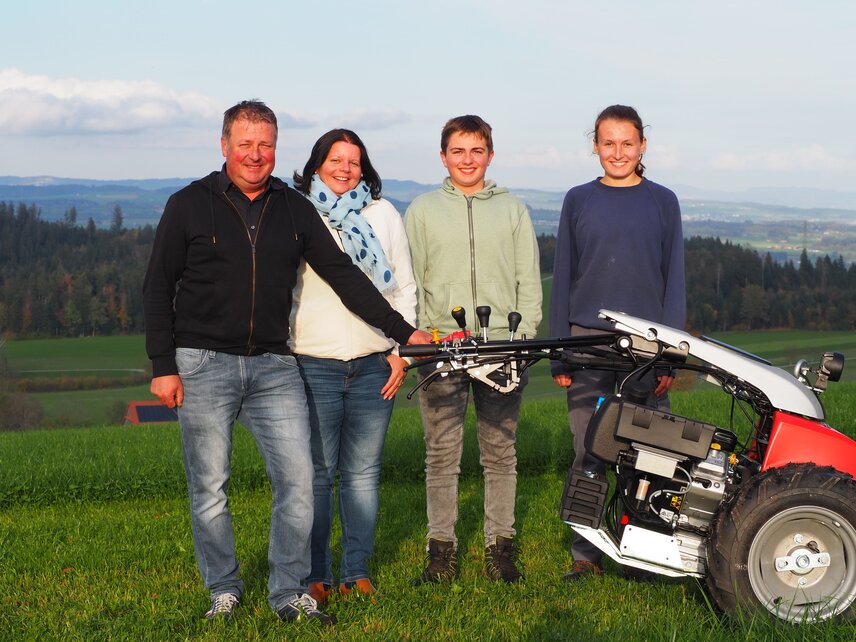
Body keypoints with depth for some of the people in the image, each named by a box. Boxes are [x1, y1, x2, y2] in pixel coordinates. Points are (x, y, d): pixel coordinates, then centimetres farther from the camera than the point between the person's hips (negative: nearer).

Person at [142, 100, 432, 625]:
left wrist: (403, 331, 4)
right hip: (203, 364, -2)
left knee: (298, 479, -5)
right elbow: (158, 288, 1)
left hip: (274, 365, 2)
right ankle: (224, 591, 19)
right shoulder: (189, 205, 0)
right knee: (209, 487, 3)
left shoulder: (295, 209, 8)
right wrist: (163, 365, -6)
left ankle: (290, 592, 8)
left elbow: (343, 273, 9)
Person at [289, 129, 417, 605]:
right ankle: (316, 575, 6)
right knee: (316, 473, -3)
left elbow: (404, 287, 14)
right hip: (314, 365, -2)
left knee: (363, 472, 5)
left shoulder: (384, 214, 13)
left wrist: (401, 350, 5)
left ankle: (357, 572, 12)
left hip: (374, 367, 2)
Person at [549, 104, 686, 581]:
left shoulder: (662, 201, 7)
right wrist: (559, 354, 4)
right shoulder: (579, 201, 9)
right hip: (588, 342, 1)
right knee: (589, 453, 2)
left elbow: (674, 279, 6)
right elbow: (563, 277, 9)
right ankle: (587, 555, 9)